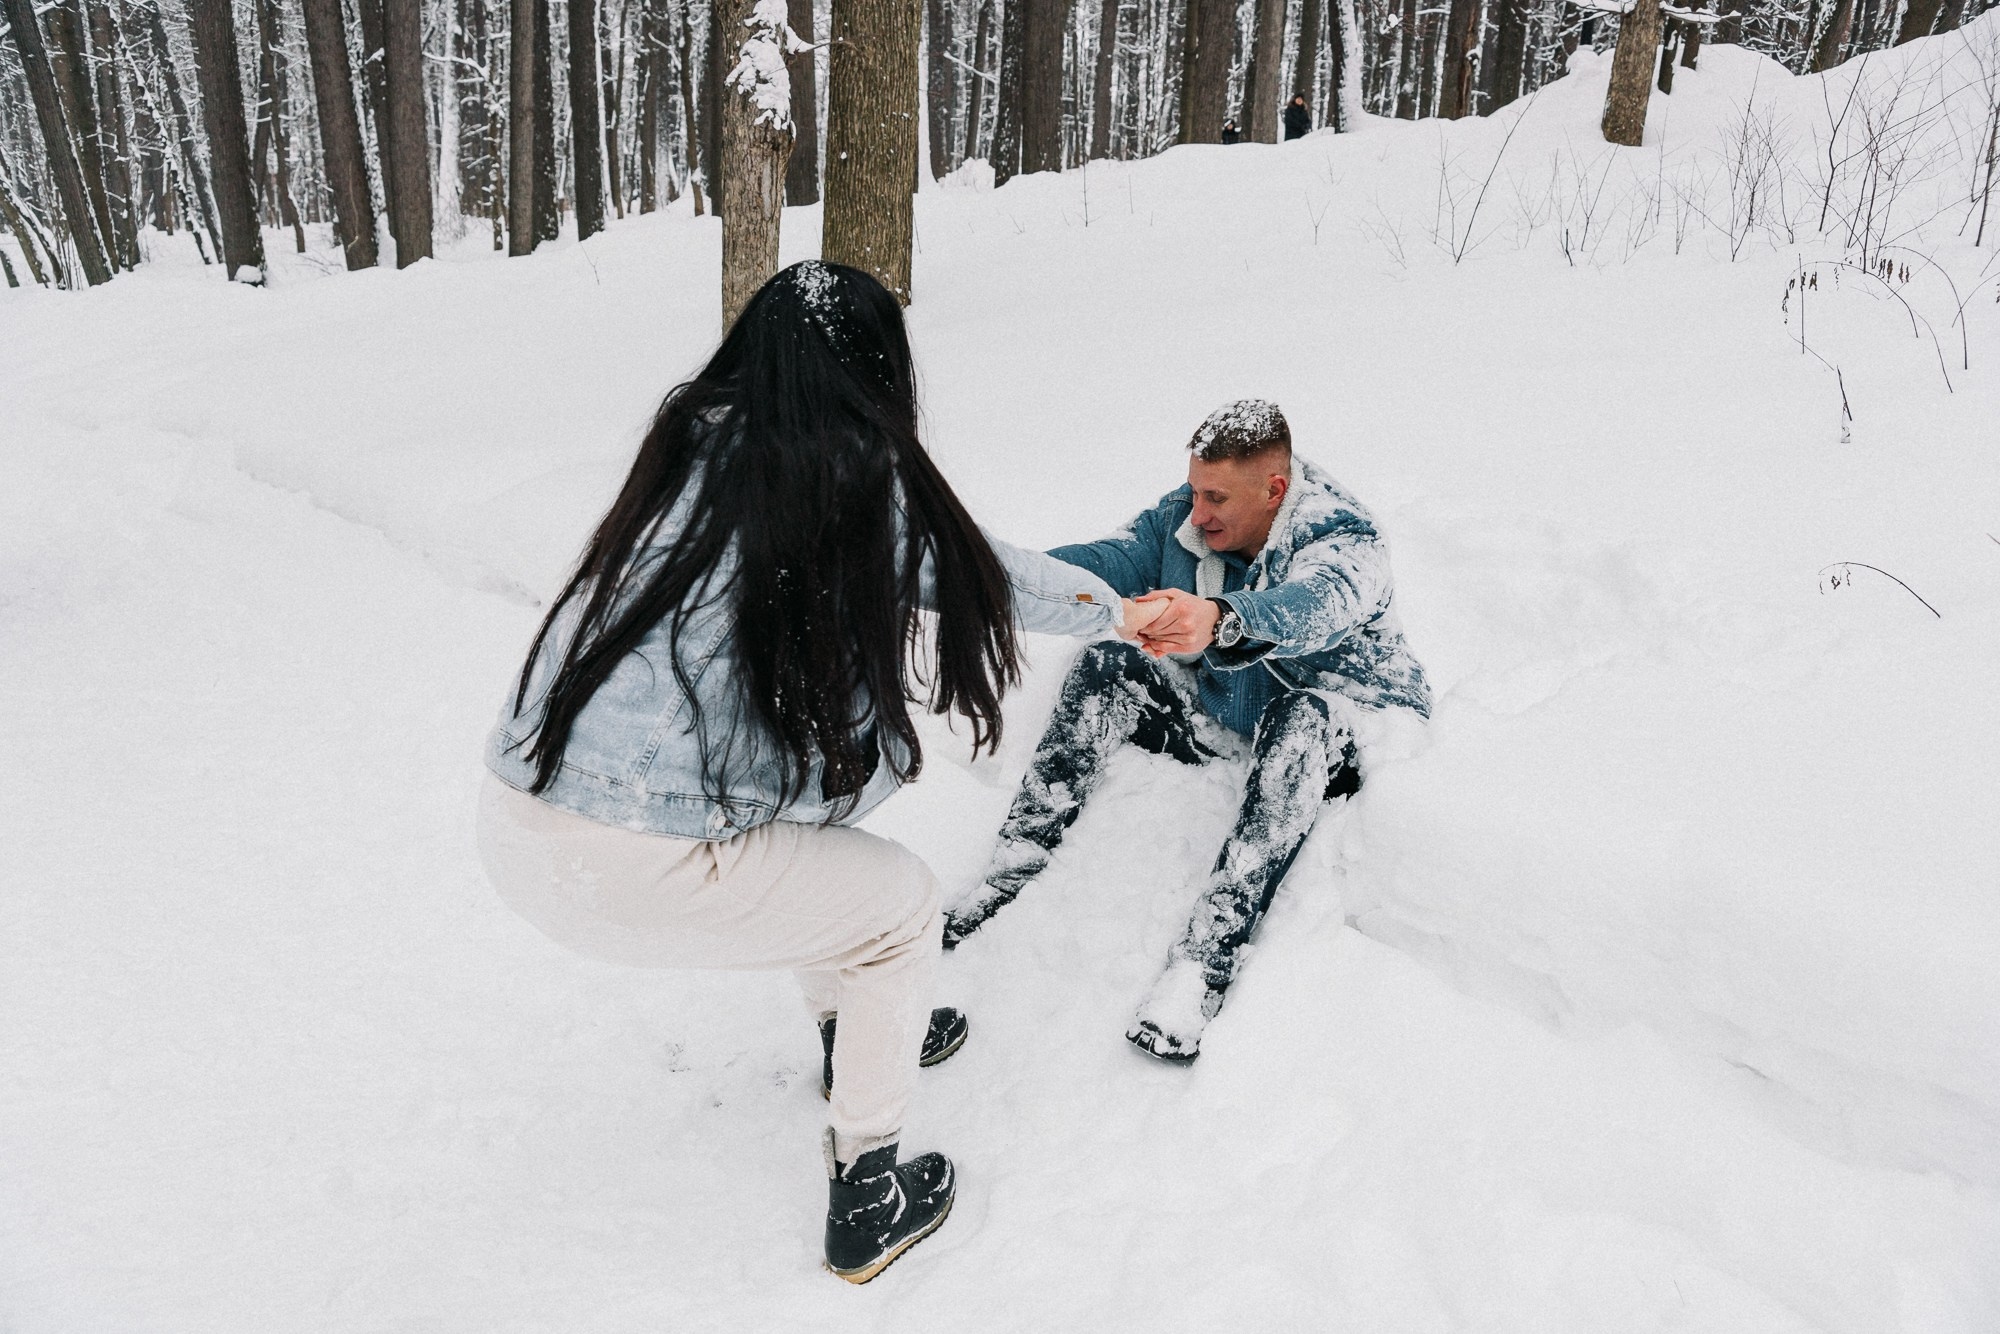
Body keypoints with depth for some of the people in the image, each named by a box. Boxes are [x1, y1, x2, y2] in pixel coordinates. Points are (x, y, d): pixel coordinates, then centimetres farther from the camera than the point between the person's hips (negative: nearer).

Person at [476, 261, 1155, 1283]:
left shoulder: (689, 440, 9)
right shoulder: (860, 475, -8)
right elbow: (984, 580, 8)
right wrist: (1115, 611, 28)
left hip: (517, 821, 7)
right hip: (638, 873, -7)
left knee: (814, 834, 30)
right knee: (903, 900, 16)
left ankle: (852, 1034, 52)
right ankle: (864, 1199, 28)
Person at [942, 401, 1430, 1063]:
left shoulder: (1345, 540, -24)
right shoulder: (1184, 516, -4)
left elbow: (1314, 603, -45)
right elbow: (1117, 559, -15)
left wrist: (1217, 619, -67)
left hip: (1349, 728, -6)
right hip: (1218, 714, 6)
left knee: (1299, 718, -39)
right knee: (1107, 669, -13)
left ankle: (1203, 960, -46)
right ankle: (1011, 869, -16)